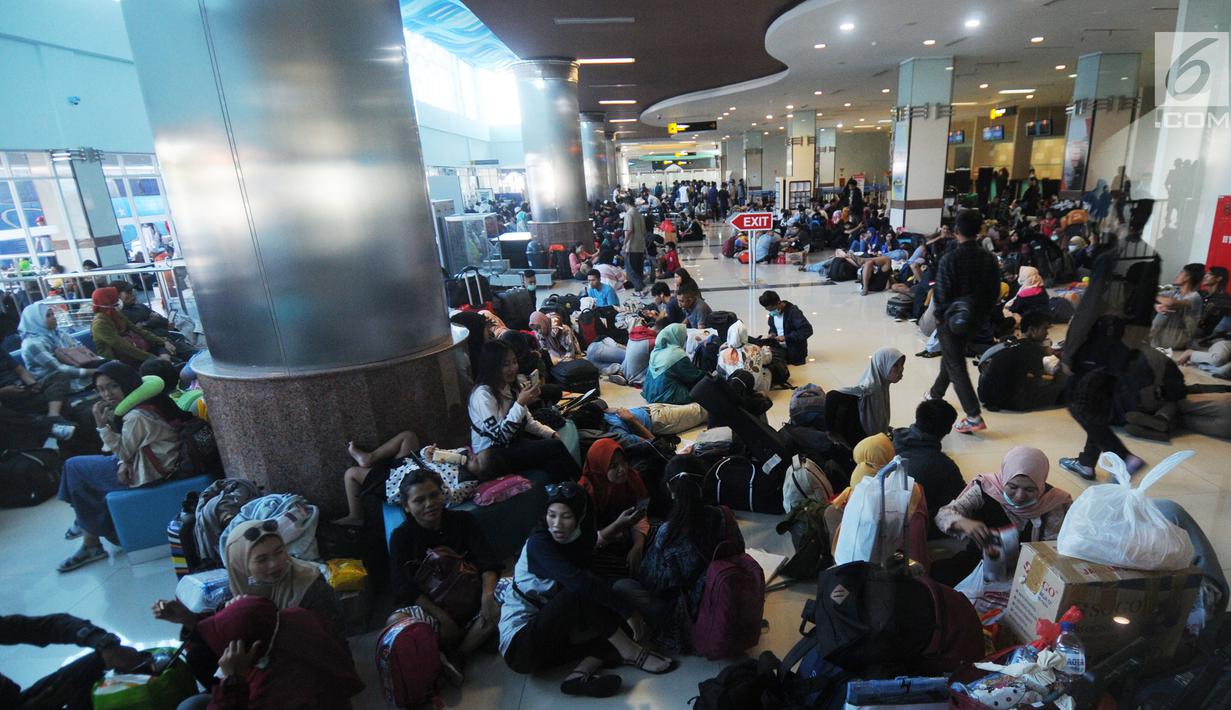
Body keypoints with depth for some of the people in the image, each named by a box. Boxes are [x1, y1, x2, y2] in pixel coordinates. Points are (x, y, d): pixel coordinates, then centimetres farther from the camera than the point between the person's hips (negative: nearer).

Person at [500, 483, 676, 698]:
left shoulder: (579, 537, -1)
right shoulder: (539, 543, -22)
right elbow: (580, 582, -36)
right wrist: (629, 609, -33)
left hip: (549, 635, 8)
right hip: (519, 644, -8)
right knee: (580, 594, -30)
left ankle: (582, 672, -20)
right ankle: (629, 652, -13)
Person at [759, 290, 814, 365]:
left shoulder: (793, 311, -23)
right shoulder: (773, 314, 1)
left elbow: (807, 330, -29)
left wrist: (786, 337, -30)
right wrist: (772, 333, -3)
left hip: (795, 352, -7)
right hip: (780, 349, 7)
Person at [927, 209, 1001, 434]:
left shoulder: (949, 259, -20)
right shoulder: (989, 258, -3)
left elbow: (941, 294, -18)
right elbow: (995, 292, 2)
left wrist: (939, 315, -1)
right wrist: (983, 313, 14)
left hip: (951, 319, -6)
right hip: (974, 319, 6)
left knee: (956, 365, 0)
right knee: (951, 356, 25)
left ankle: (974, 416, -4)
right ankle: (935, 394, 44)